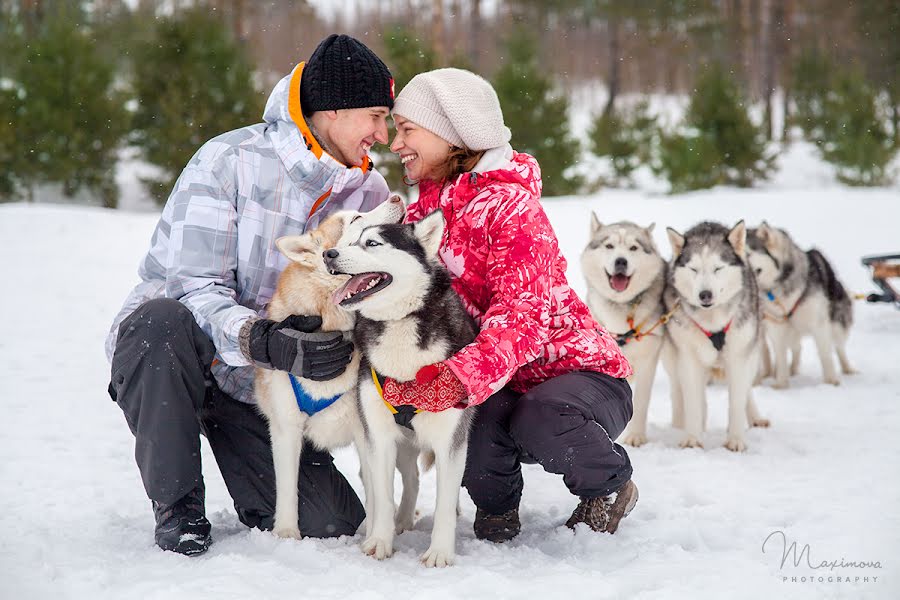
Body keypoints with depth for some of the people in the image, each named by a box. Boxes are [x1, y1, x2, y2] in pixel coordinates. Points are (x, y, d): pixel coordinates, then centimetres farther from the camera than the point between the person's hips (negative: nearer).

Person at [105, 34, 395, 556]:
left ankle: (257, 500, 22)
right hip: (170, 355, -3)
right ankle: (177, 503, -17)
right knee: (163, 321, -39)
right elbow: (194, 286, -23)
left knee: (334, 525, -14)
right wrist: (262, 341, -41)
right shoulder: (229, 160, -15)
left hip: (264, 386, 3)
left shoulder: (370, 193, 1)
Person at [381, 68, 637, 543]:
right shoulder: (427, 208, 8)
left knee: (539, 418, -38)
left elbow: (522, 317, -31)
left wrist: (459, 380, -49)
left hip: (584, 375, -5)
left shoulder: (510, 205, -18)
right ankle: (497, 504, 6)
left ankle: (609, 485, -3)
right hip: (500, 390, 5)